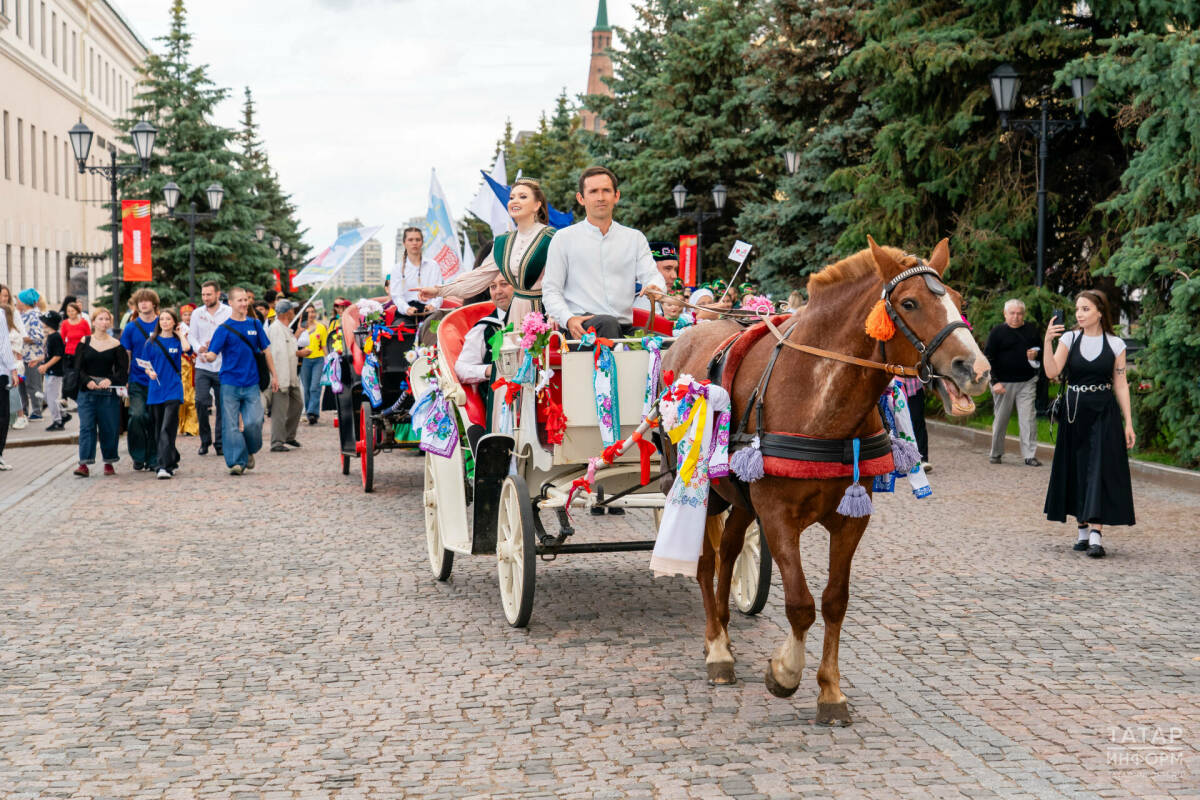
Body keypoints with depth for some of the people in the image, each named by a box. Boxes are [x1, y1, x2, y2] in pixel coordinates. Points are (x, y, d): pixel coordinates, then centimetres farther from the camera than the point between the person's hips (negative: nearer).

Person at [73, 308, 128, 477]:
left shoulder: (116, 344, 4)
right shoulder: (84, 342, 6)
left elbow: (123, 369, 0)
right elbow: (78, 367, 2)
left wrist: (110, 380, -17)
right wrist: (87, 381, -16)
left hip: (109, 392, 0)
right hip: (87, 391, 0)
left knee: (109, 428, 4)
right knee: (86, 426, -7)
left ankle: (109, 463, 17)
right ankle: (84, 464, -10)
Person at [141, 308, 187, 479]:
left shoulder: (177, 340, 4)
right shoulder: (152, 342, 9)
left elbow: (186, 348, -19)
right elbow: (146, 364, 11)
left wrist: (179, 334, -3)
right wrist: (150, 372, -11)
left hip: (173, 390, -4)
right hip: (155, 390, 4)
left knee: (167, 429, -14)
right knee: (158, 430, 9)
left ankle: (166, 467, -19)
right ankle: (173, 461, 25)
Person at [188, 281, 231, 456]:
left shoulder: (229, 313, 1)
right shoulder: (197, 313, 10)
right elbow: (191, 336, 9)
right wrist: (199, 349, -11)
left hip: (223, 367, -1)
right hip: (202, 366, 1)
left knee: (222, 406, 2)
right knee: (201, 401, -9)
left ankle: (219, 442, 13)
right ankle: (205, 440, 6)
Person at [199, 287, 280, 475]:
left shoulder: (255, 324, 8)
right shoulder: (224, 328, -2)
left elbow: (265, 350, 16)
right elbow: (213, 354, -9)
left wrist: (274, 375, 16)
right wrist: (206, 355, -33)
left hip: (251, 383, 2)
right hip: (230, 383, -2)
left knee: (253, 422, -6)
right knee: (231, 425, -3)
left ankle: (249, 451, 20)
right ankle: (237, 461, 4)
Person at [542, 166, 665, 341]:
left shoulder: (635, 238, 20)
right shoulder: (564, 239, 11)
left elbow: (651, 274, 7)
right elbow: (551, 291, 6)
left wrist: (654, 288, -20)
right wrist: (568, 319, -14)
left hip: (625, 328, 2)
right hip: (581, 327, -2)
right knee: (608, 323, -38)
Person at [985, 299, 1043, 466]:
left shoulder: (1031, 330, 8)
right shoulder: (997, 332, -2)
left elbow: (1040, 347, 22)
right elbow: (988, 358, -4)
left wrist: (1036, 353, -3)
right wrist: (994, 381, -12)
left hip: (1027, 382, 2)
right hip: (1003, 383, -2)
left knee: (1028, 418, -5)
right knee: (1001, 419, 7)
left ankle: (1030, 455, -1)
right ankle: (996, 453, 21)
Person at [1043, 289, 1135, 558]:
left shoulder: (1115, 344, 1)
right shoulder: (1069, 339, 2)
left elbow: (1120, 384, 3)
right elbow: (1052, 372, -9)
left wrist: (1128, 423, 0)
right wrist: (1047, 342, -21)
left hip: (1104, 414, -2)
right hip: (1074, 413, 2)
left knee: (1100, 469, -8)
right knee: (1076, 470, 6)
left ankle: (1096, 535, -12)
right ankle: (1082, 529, 17)